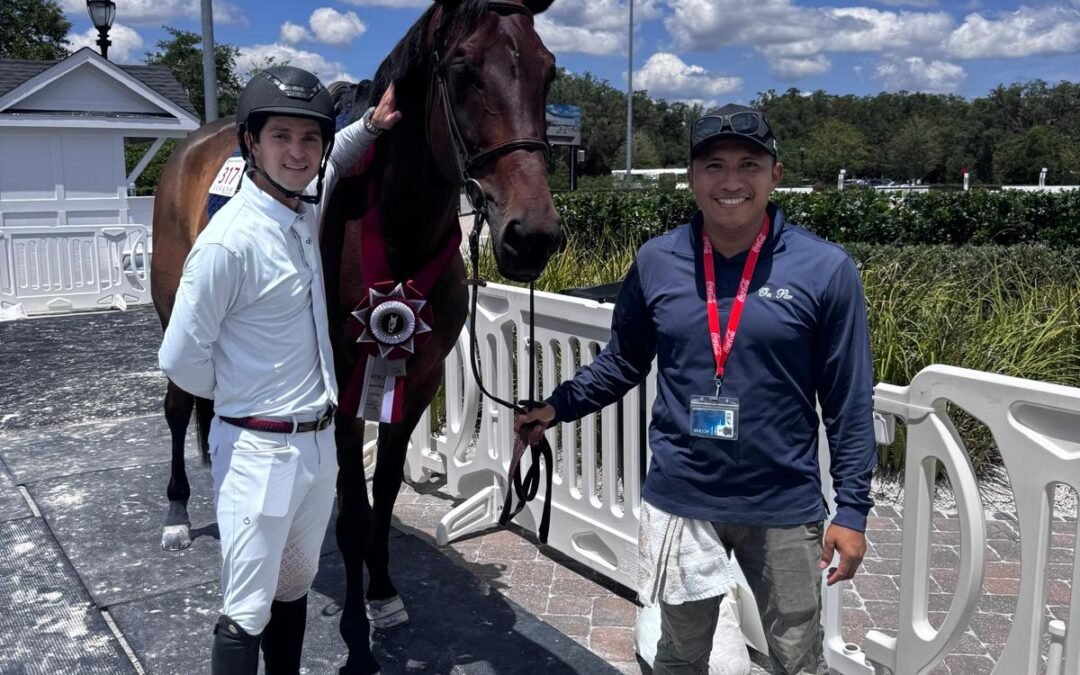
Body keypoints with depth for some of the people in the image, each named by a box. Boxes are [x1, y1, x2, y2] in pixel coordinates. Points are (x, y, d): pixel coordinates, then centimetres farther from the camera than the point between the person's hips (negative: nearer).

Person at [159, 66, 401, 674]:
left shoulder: (308, 209, 1)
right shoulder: (230, 240, -21)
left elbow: (326, 166, 26)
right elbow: (181, 360, -15)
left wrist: (371, 126, 9)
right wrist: (240, 397, 2)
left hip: (321, 440, 7)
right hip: (260, 451, -7)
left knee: (295, 590, 22)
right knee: (248, 611, 5)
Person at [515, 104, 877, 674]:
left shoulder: (825, 269, -11)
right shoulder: (655, 262, -4)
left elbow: (849, 401, -6)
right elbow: (622, 363, 9)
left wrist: (852, 507, -6)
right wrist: (558, 406, -3)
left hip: (784, 507, -1)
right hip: (678, 499, 2)